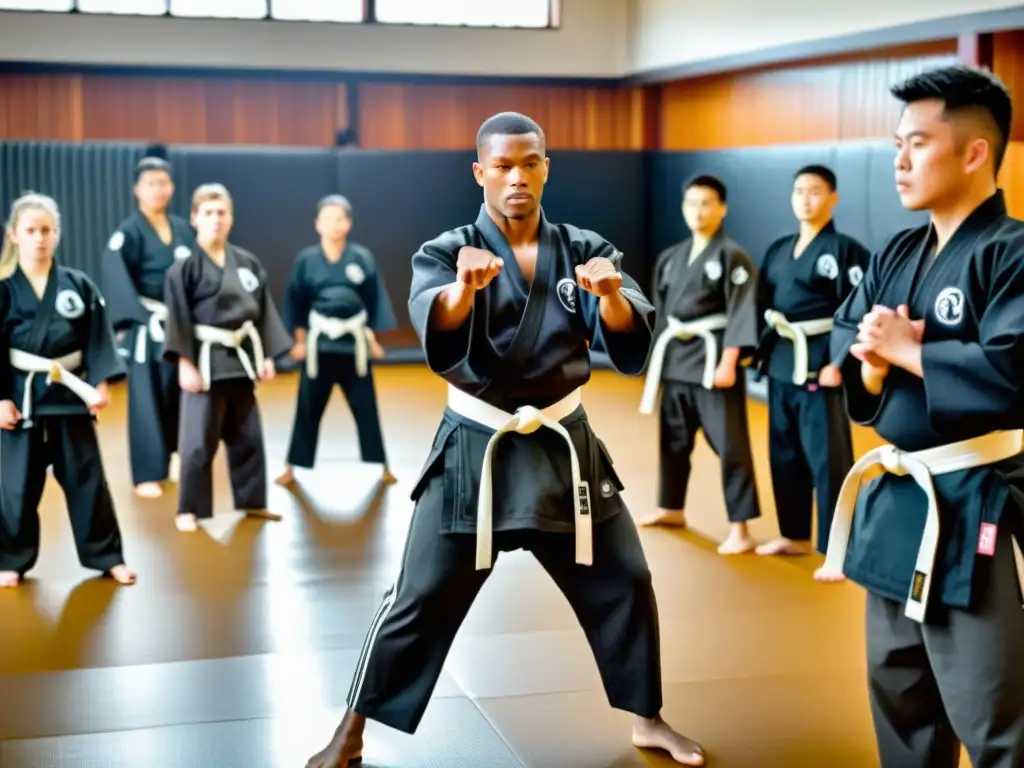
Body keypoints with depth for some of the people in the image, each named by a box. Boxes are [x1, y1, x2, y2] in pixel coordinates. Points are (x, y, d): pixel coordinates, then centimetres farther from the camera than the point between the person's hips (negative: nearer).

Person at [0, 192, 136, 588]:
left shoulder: (78, 285, 2)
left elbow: (97, 339, 1)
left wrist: (100, 383, -9)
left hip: (70, 393, 1)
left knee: (87, 477, 7)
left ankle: (107, 556, 17)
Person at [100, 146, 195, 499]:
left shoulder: (183, 229, 9)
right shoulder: (128, 232, -9)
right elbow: (116, 280, -18)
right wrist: (141, 319, -25)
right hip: (147, 326, -5)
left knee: (179, 394, 11)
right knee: (147, 399, -3)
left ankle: (172, 459, 25)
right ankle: (148, 474, 3)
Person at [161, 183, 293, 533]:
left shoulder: (248, 262, 6)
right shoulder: (185, 267, -9)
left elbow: (263, 310, 10)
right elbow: (178, 319, -11)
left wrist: (267, 355, 5)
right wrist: (185, 363, -17)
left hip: (242, 358, 5)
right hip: (207, 360, -5)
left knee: (248, 437, 13)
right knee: (199, 441, -2)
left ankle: (252, 502, 26)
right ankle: (189, 509, 8)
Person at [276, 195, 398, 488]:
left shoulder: (363, 258, -3)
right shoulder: (306, 260, -2)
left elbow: (374, 300, 2)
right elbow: (296, 302, 4)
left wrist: (373, 337, 0)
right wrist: (299, 338, 2)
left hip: (353, 342, 0)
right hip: (319, 343, 0)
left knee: (365, 407, 7)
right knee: (308, 408, 6)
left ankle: (381, 466, 19)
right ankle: (292, 467, 17)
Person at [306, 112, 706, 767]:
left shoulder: (584, 250, 0)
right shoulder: (447, 253, -6)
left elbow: (629, 340, -13)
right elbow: (434, 323, -28)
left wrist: (612, 296, -36)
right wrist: (464, 288, -50)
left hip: (563, 443, 3)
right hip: (475, 447, -3)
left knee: (624, 582, 8)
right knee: (422, 599, 0)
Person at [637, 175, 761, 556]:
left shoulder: (732, 256, -8)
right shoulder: (671, 257, 12)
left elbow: (741, 313, -14)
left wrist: (729, 362, -22)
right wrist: (656, 359, 16)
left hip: (714, 358, -7)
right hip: (675, 357, 7)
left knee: (730, 443, -8)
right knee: (672, 436, 18)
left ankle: (740, 528, -5)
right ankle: (672, 508, 36)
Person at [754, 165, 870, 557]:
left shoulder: (845, 249, -8)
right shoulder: (779, 249, 13)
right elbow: (763, 304, 17)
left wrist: (839, 364, -20)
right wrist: (759, 349, 8)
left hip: (821, 364, -7)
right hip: (781, 364, 7)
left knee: (827, 458, -6)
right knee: (784, 454, 14)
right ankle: (794, 536, 27)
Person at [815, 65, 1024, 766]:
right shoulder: (898, 255, 10)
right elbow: (847, 345, 10)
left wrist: (905, 349, -16)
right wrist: (875, 359, -13)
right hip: (898, 498, 8)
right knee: (898, 690, 21)